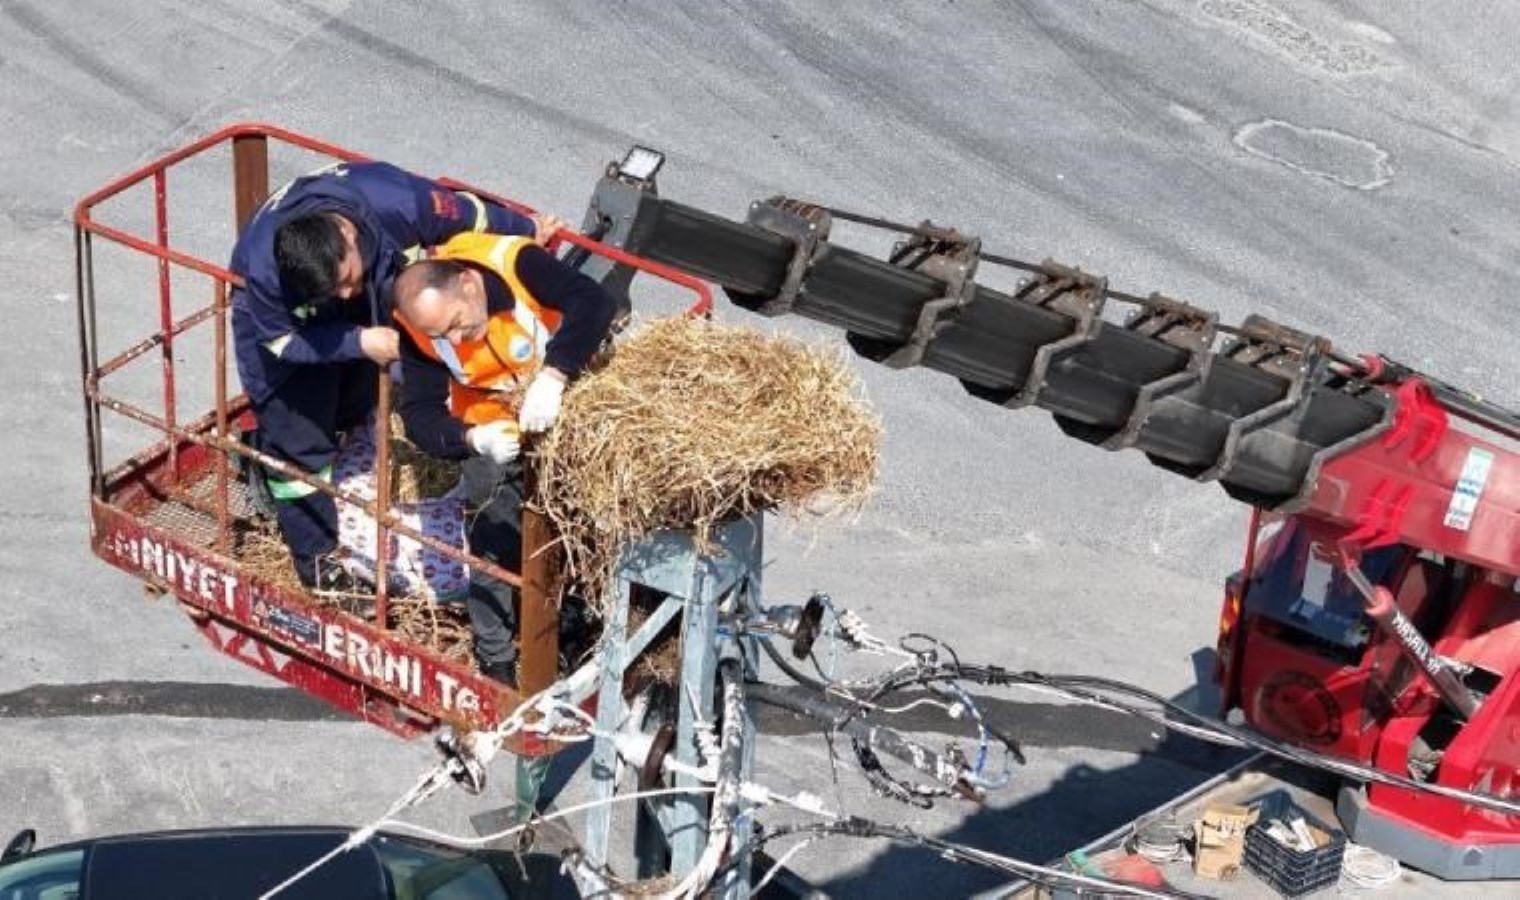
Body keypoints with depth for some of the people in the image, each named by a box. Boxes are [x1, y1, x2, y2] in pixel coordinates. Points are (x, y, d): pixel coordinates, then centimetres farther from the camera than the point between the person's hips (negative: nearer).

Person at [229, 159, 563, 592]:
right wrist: (359, 342, -35)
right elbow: (285, 341, -25)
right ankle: (314, 556, 13)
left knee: (355, 404, 22)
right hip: (281, 318, -4)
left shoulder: (394, 202, -41)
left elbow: (465, 213, -21)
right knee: (296, 434, -3)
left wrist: (526, 230, -4)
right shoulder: (262, 271, -43)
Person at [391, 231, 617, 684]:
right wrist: (474, 439, -43)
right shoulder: (420, 328, -25)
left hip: (563, 404, -1)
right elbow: (420, 415, -23)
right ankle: (496, 660, 14)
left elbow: (594, 302, -42)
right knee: (496, 539, -4)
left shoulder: (513, 262, -34)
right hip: (493, 430, 1)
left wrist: (553, 376, -52)